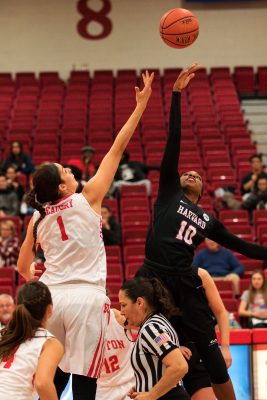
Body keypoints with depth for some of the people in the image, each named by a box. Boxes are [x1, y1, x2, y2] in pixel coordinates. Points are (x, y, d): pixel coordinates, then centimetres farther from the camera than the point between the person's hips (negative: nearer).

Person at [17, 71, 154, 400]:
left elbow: (23, 268, 18)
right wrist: (141, 105, 3)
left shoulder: (38, 219, 10)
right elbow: (117, 150, 0)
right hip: (86, 298, -5)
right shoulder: (87, 198, -2)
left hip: (51, 298, 5)